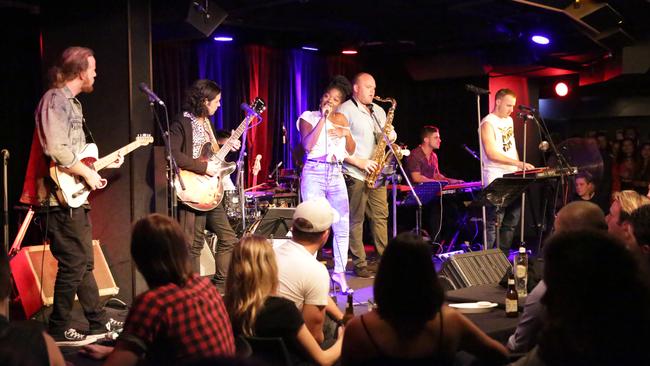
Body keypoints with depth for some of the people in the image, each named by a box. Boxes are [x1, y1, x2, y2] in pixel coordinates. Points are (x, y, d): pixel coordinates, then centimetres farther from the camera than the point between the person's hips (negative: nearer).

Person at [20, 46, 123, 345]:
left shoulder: (70, 102, 18)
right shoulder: (55, 100, -14)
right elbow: (57, 151, -25)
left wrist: (103, 163, 16)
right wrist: (89, 174, -17)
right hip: (61, 198, -10)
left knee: (84, 263, 15)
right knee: (73, 266, -5)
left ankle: (99, 322, 24)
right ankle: (58, 330, 5)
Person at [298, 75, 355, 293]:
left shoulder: (341, 119, 14)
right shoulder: (308, 117, 0)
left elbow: (350, 151, 15)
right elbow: (308, 145, -16)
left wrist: (347, 133, -3)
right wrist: (323, 118, -15)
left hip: (336, 174, 5)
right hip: (314, 172, -5)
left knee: (343, 226, 3)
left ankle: (339, 273, 14)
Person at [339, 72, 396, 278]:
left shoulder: (378, 111, 18)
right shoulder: (345, 110, -5)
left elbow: (388, 134, 26)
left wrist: (391, 135, 0)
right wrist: (360, 162, -17)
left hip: (376, 173, 7)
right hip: (355, 175, -7)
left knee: (380, 216, 6)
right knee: (356, 219, -2)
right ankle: (359, 265, 2)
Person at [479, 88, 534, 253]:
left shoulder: (509, 120, 17)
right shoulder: (488, 123, -10)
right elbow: (491, 154, -19)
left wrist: (519, 169, 13)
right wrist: (518, 163, -24)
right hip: (496, 180, -8)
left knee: (511, 221, 8)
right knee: (494, 223, -11)